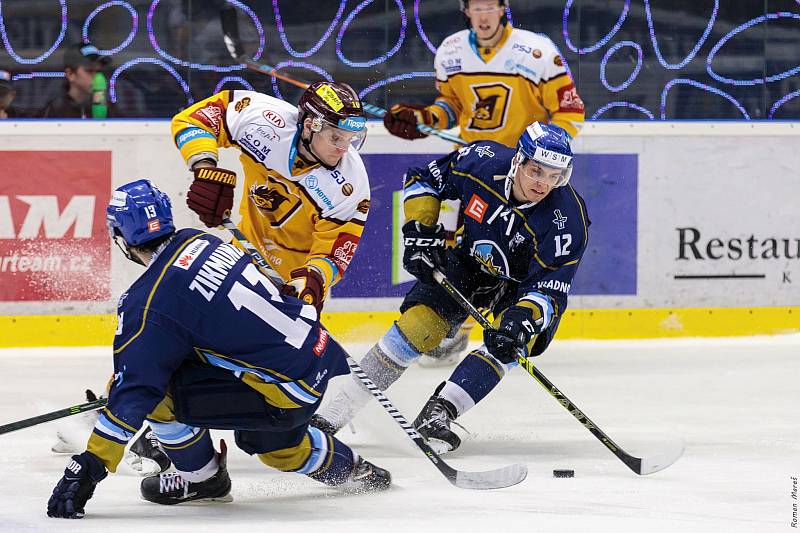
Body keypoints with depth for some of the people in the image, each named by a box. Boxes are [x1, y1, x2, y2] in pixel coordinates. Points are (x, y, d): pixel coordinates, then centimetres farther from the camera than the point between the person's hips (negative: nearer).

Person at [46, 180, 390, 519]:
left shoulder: (150, 304, -18)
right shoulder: (197, 240, 5)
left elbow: (132, 393, -19)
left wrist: (87, 468, -16)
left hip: (287, 391, -9)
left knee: (158, 392, -7)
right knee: (273, 444, 35)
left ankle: (201, 478, 15)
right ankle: (351, 469, 56)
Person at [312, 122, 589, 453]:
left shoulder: (567, 220, -31)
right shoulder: (481, 161, -25)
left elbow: (550, 288, -32)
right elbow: (422, 180, -6)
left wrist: (522, 318, -49)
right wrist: (419, 230, -16)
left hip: (519, 284, -1)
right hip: (465, 261, 1)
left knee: (509, 341, -28)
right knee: (418, 325, -14)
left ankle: (438, 414, -27)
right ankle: (334, 414, -9)